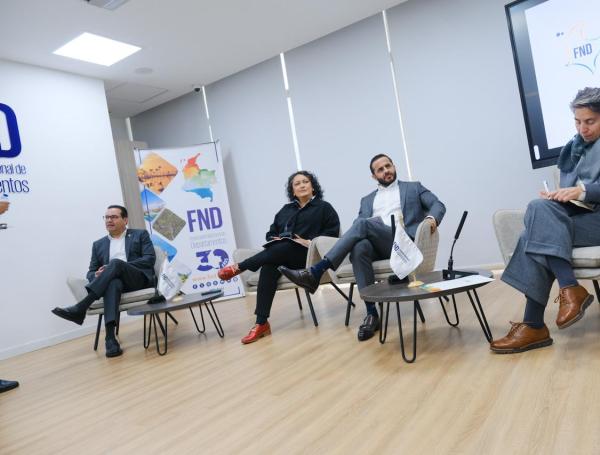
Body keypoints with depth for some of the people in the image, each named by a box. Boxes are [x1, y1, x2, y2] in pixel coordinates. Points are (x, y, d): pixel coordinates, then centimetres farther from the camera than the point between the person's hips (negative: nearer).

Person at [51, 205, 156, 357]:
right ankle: (110, 337, -48)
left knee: (115, 263, -33)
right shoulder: (99, 244, 24)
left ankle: (80, 308, -38)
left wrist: (120, 266, -10)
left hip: (139, 278, -2)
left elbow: (150, 259, 1)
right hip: (115, 280, 2)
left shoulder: (140, 235, 15)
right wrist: (97, 275, -7)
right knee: (113, 283, -37)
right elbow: (91, 272, 20)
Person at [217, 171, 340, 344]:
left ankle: (238, 267, -20)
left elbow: (332, 231, 1)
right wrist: (275, 239, 1)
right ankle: (261, 323, -34)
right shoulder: (286, 209, 27)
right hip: (281, 255, 4)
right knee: (269, 267, -32)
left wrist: (311, 241, -13)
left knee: (281, 249, -37)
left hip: (305, 253, -3)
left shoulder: (324, 207, 14)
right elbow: (271, 232, 25)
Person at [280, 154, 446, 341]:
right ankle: (372, 314, -34)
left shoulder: (414, 187, 21)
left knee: (363, 224, -31)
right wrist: (371, 224, -11)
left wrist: (431, 218, -16)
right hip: (376, 244, 3)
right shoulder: (367, 200, 27)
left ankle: (315, 273, -35)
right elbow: (358, 228, 14)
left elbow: (438, 205, 8)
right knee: (359, 248, -36)